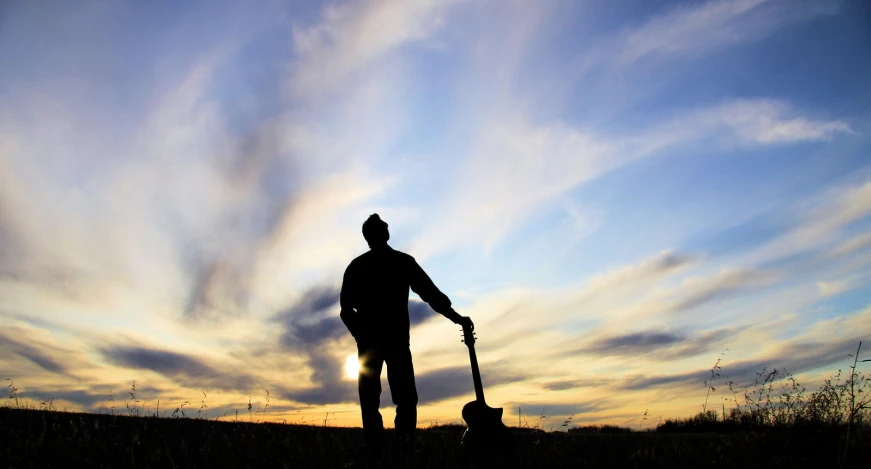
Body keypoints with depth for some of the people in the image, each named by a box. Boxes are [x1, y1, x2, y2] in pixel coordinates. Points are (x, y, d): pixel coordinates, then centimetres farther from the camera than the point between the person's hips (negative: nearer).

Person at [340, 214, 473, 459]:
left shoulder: (356, 266, 7)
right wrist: (457, 317, 7)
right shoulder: (404, 261, 4)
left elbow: (346, 308, 5)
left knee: (370, 398, 5)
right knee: (405, 396, 4)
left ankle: (374, 447, -2)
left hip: (368, 340, 1)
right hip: (397, 338, -1)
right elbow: (430, 292, 2)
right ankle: (405, 443, -10)